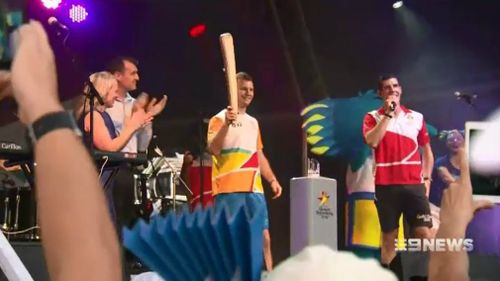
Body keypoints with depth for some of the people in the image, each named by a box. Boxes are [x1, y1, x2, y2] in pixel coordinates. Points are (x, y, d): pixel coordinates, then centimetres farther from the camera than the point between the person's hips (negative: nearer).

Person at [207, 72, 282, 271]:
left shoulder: (253, 122, 20)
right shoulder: (219, 119, -1)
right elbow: (213, 149, -17)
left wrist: (272, 180, 15)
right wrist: (226, 124, -30)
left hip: (254, 188, 7)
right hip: (229, 189, -6)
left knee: (264, 237, 5)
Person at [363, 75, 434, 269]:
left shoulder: (416, 117, 11)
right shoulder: (373, 117, 4)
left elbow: (427, 151, 16)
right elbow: (371, 141, -16)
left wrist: (426, 178, 5)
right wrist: (388, 114, -12)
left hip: (414, 184, 2)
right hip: (386, 185, -1)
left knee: (425, 233, -4)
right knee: (389, 236, 5)